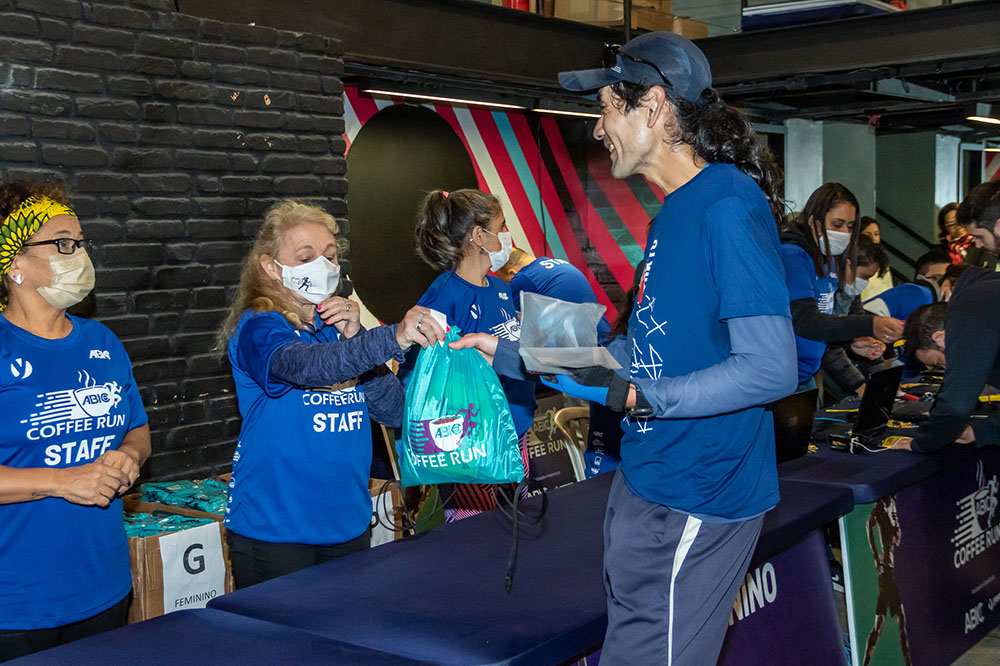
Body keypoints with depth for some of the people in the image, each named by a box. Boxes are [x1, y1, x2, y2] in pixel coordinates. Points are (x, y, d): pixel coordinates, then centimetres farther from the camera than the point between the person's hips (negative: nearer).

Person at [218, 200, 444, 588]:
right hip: (273, 530, -6)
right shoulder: (258, 328, -10)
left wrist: (355, 337, -12)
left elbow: (394, 412, 0)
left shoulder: (340, 326, 8)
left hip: (349, 525, 6)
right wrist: (393, 338, -47)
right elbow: (305, 364, -34)